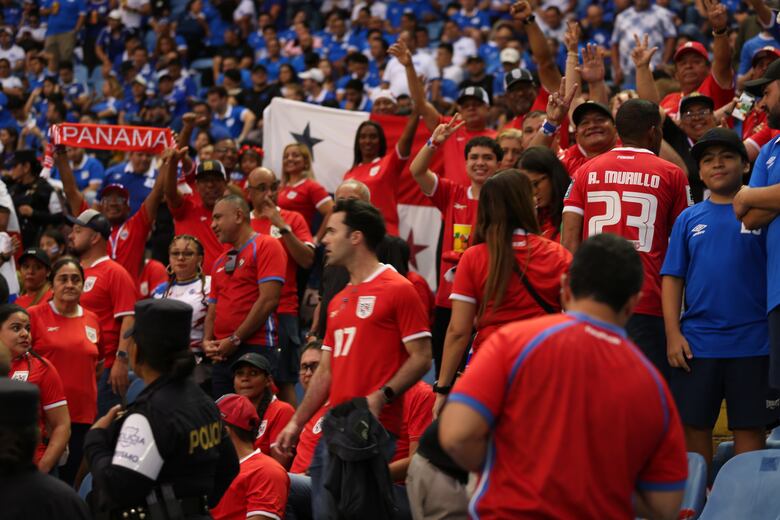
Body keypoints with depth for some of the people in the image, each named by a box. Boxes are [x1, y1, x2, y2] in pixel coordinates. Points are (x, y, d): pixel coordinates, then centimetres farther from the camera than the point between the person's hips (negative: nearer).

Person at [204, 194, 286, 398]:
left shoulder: (266, 246, -2)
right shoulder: (220, 262, 22)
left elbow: (268, 300, -11)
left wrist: (235, 340, -12)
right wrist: (207, 341, 3)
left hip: (256, 350, -7)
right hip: (222, 355, 7)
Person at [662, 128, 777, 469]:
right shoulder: (689, 219, 10)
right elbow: (672, 278, 8)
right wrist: (673, 334, -1)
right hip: (696, 341, 2)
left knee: (750, 427, 2)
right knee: (693, 426, 6)